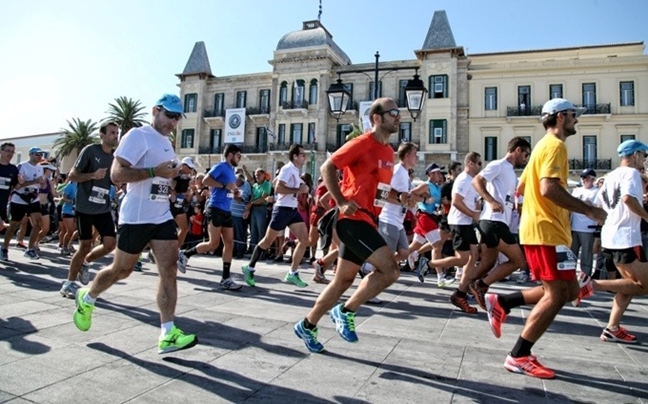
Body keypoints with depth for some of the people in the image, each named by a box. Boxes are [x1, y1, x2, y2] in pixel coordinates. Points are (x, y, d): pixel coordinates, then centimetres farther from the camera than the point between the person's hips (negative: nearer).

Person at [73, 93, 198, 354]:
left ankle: (168, 334, -4)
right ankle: (86, 299, 40)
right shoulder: (138, 135, -10)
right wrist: (155, 171, -26)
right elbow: (116, 174, -20)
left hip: (163, 217, 7)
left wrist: (174, 176, 13)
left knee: (169, 271, -5)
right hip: (136, 217, -7)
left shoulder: (167, 143, 17)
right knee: (121, 270, 10)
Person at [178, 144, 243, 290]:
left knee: (229, 243, 3)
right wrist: (225, 185, -20)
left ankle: (226, 279, 7)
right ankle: (184, 254, 17)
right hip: (216, 209, -8)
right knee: (213, 244, -4)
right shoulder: (220, 167, -8)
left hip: (227, 211, 9)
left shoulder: (231, 170, 18)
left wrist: (234, 191, 8)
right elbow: (206, 181, -20)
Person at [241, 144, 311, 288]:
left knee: (304, 239, -2)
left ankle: (292, 274, 4)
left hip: (293, 209, 9)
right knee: (267, 241, 2)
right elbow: (278, 189, -23)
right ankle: (249, 268, 19)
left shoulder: (296, 170, 14)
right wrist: (299, 190, -21)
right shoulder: (288, 168, -13)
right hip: (282, 209, -8)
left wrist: (302, 189, 10)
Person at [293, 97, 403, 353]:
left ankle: (307, 326, 27)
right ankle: (346, 311, 1)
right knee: (390, 270, -16)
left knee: (344, 280, 13)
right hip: (354, 218, -9)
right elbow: (327, 168, -11)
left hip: (366, 220, 9)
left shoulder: (389, 152, 17)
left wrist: (400, 198, 9)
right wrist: (341, 202, -18)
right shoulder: (362, 143, -10)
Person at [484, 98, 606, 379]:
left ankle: (502, 303, 11)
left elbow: (521, 187, 26)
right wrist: (589, 210, -16)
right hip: (547, 231, -10)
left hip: (538, 228, 10)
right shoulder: (555, 145, -9)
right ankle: (519, 356, -2)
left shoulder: (544, 146, 22)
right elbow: (549, 188, -23)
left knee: (568, 290, 12)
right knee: (558, 294, -7)